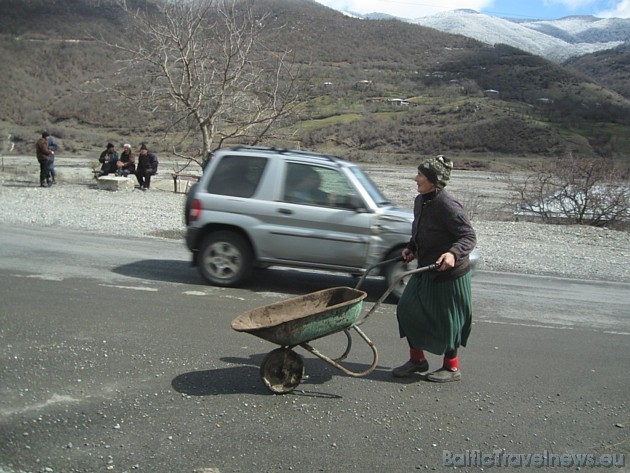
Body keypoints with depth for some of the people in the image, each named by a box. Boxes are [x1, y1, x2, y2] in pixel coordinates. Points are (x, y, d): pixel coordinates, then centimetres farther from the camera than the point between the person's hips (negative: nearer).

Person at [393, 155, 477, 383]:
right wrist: (411, 248, 4)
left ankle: (451, 367, 25)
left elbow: (469, 236, -21)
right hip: (425, 270, 9)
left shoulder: (447, 205, -23)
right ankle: (417, 359, 25)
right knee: (407, 309, 8)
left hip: (449, 273, -8)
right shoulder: (420, 201, 4)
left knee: (445, 319, 4)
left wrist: (453, 253, -38)